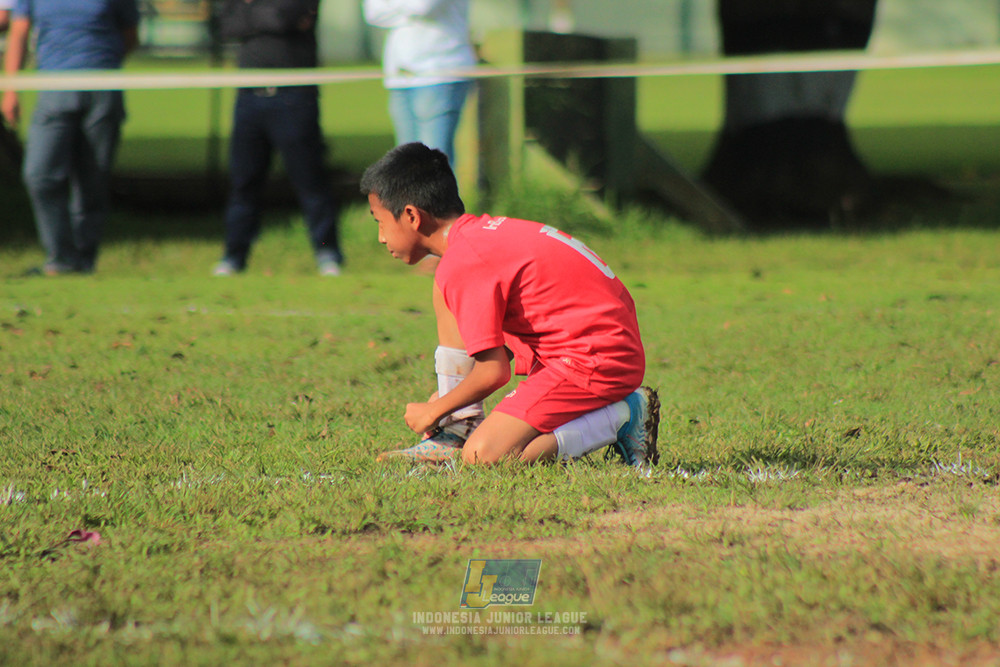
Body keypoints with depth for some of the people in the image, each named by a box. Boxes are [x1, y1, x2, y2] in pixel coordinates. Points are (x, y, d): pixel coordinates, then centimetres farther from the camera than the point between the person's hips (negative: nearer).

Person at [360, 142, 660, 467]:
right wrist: (449, 400, 21)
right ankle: (460, 431, 13)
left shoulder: (463, 265, -18)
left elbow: (494, 371, -18)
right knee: (447, 295, 13)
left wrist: (433, 412, -3)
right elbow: (498, 344, 24)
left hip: (598, 363, -10)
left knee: (482, 456, -20)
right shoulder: (481, 232, 12)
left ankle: (620, 417, -9)